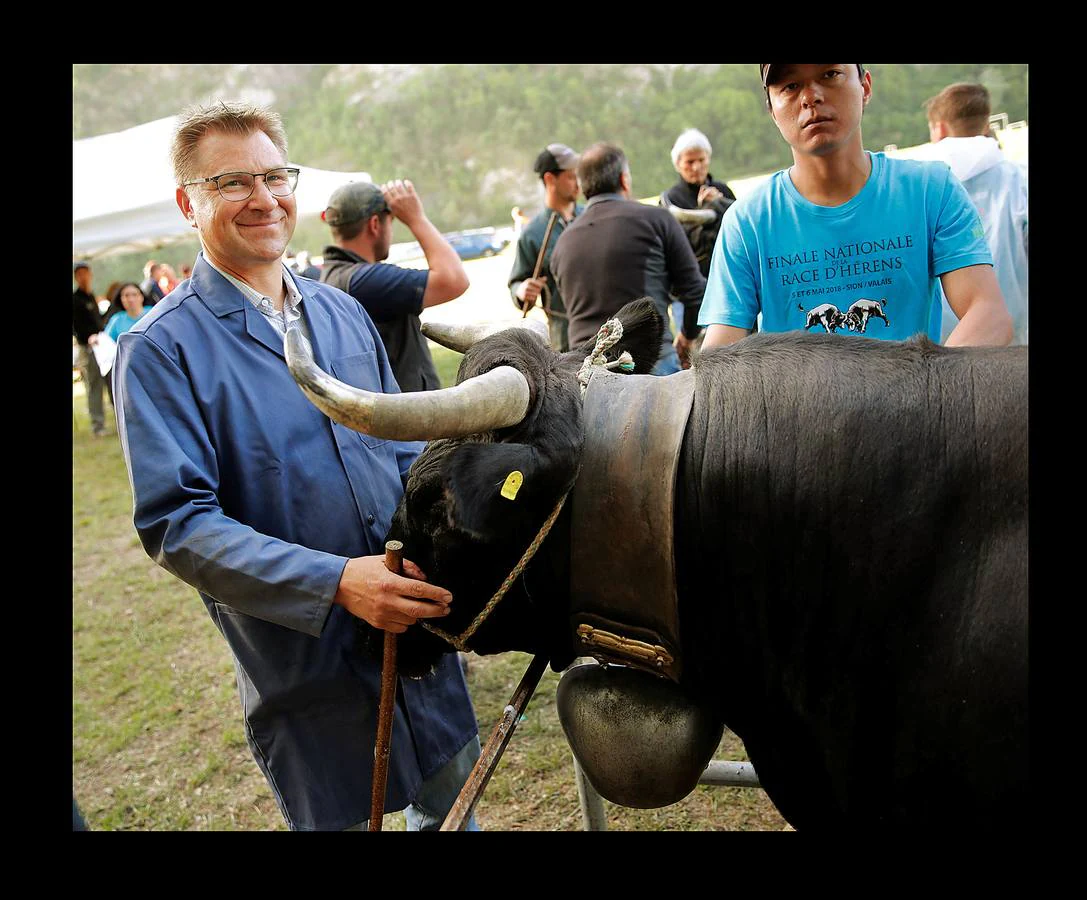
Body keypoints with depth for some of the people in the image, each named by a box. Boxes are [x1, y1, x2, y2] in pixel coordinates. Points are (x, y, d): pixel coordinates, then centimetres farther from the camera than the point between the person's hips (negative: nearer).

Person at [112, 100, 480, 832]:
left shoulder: (342, 313, 7)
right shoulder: (162, 347, -11)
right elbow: (175, 523, -18)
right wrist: (336, 582, -29)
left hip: (416, 619, 5)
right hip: (301, 656, -5)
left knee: (450, 793, 23)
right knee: (340, 816, 16)